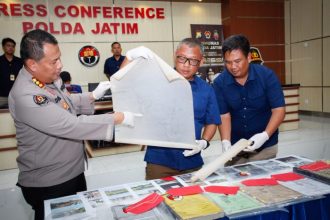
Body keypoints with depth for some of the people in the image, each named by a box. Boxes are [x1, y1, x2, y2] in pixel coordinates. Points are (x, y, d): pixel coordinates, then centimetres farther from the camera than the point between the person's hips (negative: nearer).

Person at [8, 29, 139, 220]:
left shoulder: (50, 78, 0)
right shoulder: (27, 96, -30)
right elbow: (72, 126, -33)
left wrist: (93, 96, 5)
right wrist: (118, 118, -28)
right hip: (48, 184, -8)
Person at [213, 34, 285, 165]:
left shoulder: (267, 75, -14)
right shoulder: (219, 82, -12)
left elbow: (278, 110, -15)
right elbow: (224, 116, -9)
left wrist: (265, 135, -30)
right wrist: (225, 142, -25)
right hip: (235, 146, 1)